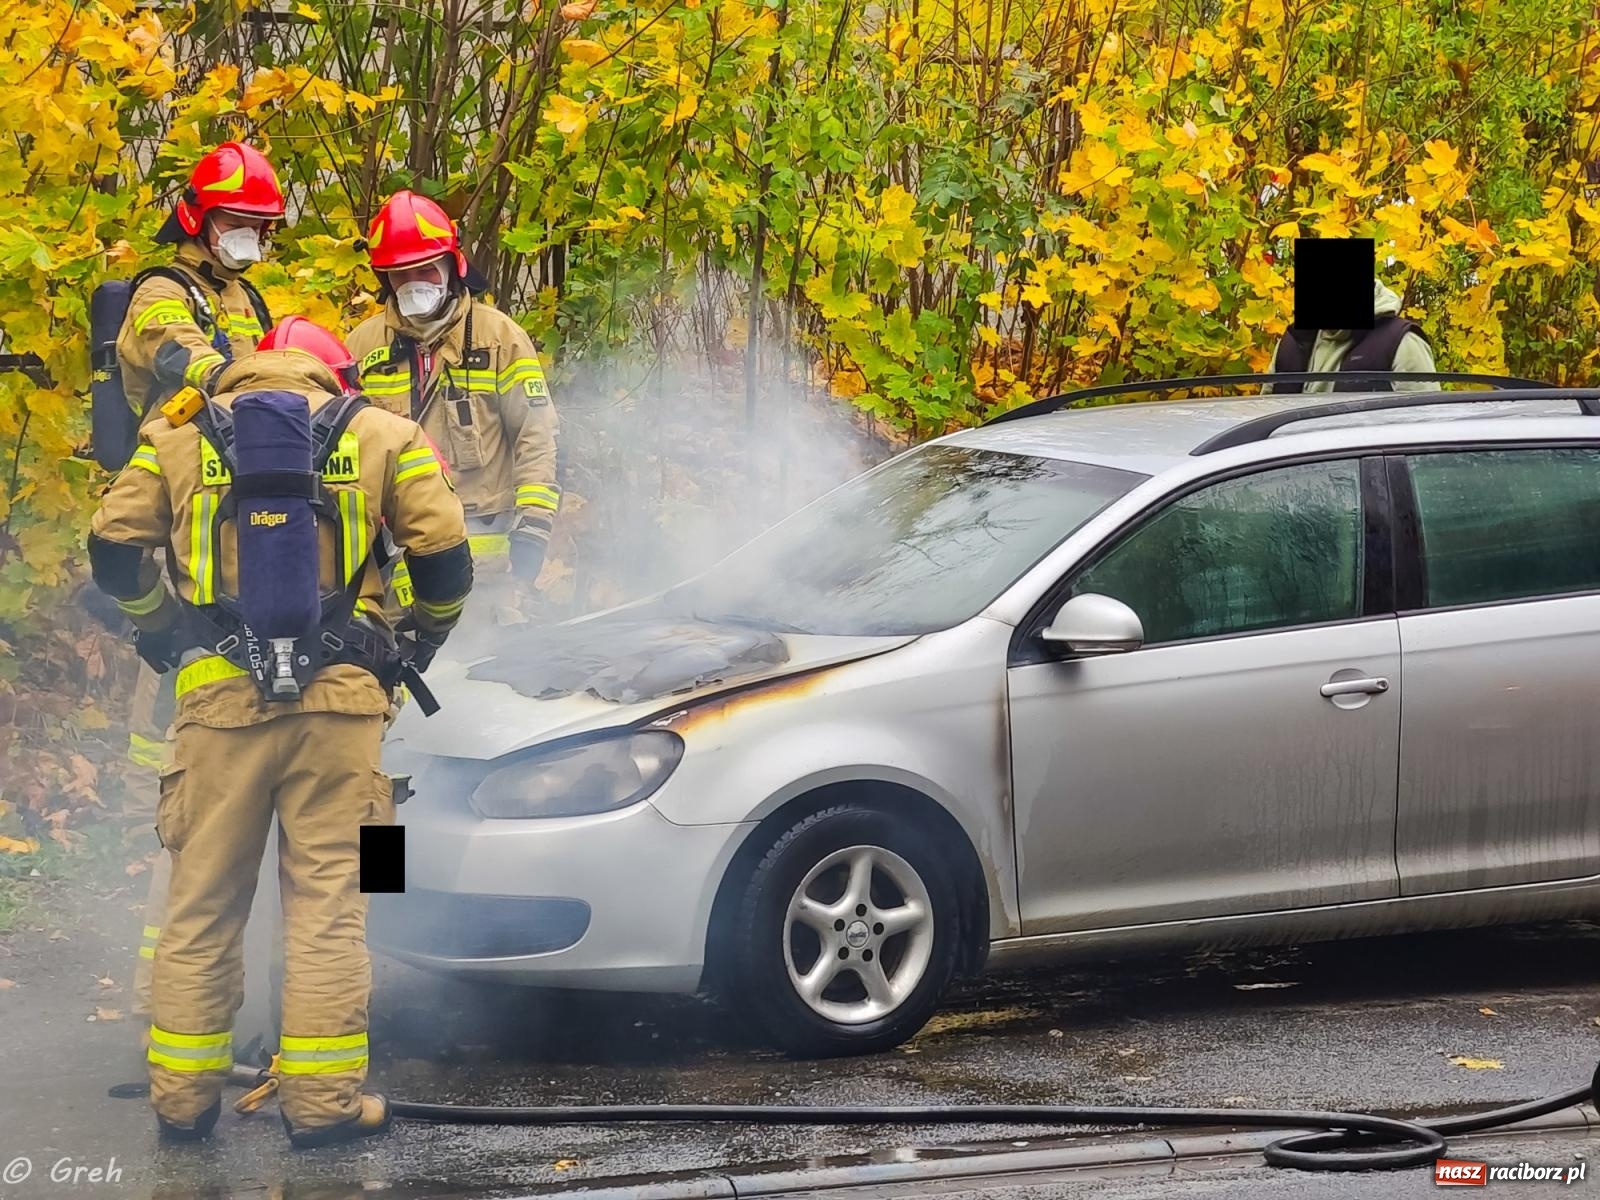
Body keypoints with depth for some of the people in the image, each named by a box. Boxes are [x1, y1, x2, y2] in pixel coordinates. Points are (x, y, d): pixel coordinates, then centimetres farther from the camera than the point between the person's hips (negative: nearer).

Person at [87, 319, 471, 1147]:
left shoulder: (178, 437, 12)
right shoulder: (378, 435, 10)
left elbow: (114, 550, 7)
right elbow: (443, 554, 4)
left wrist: (161, 629, 24)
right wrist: (423, 641, 22)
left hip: (220, 696, 1)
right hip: (339, 697, -1)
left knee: (203, 901, 8)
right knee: (328, 900, 2)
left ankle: (182, 1097, 11)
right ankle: (322, 1100, 1)